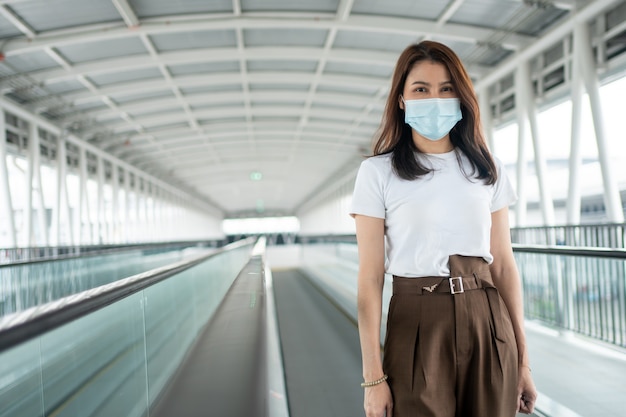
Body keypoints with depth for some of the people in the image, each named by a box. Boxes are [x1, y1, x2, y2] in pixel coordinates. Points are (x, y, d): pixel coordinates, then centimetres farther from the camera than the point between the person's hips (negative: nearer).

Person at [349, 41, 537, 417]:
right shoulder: (378, 172, -3)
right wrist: (374, 376, -10)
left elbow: (504, 265, 7)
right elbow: (370, 277, -7)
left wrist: (523, 360, 6)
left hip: (488, 324, 3)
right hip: (416, 326, -3)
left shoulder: (487, 170, 7)